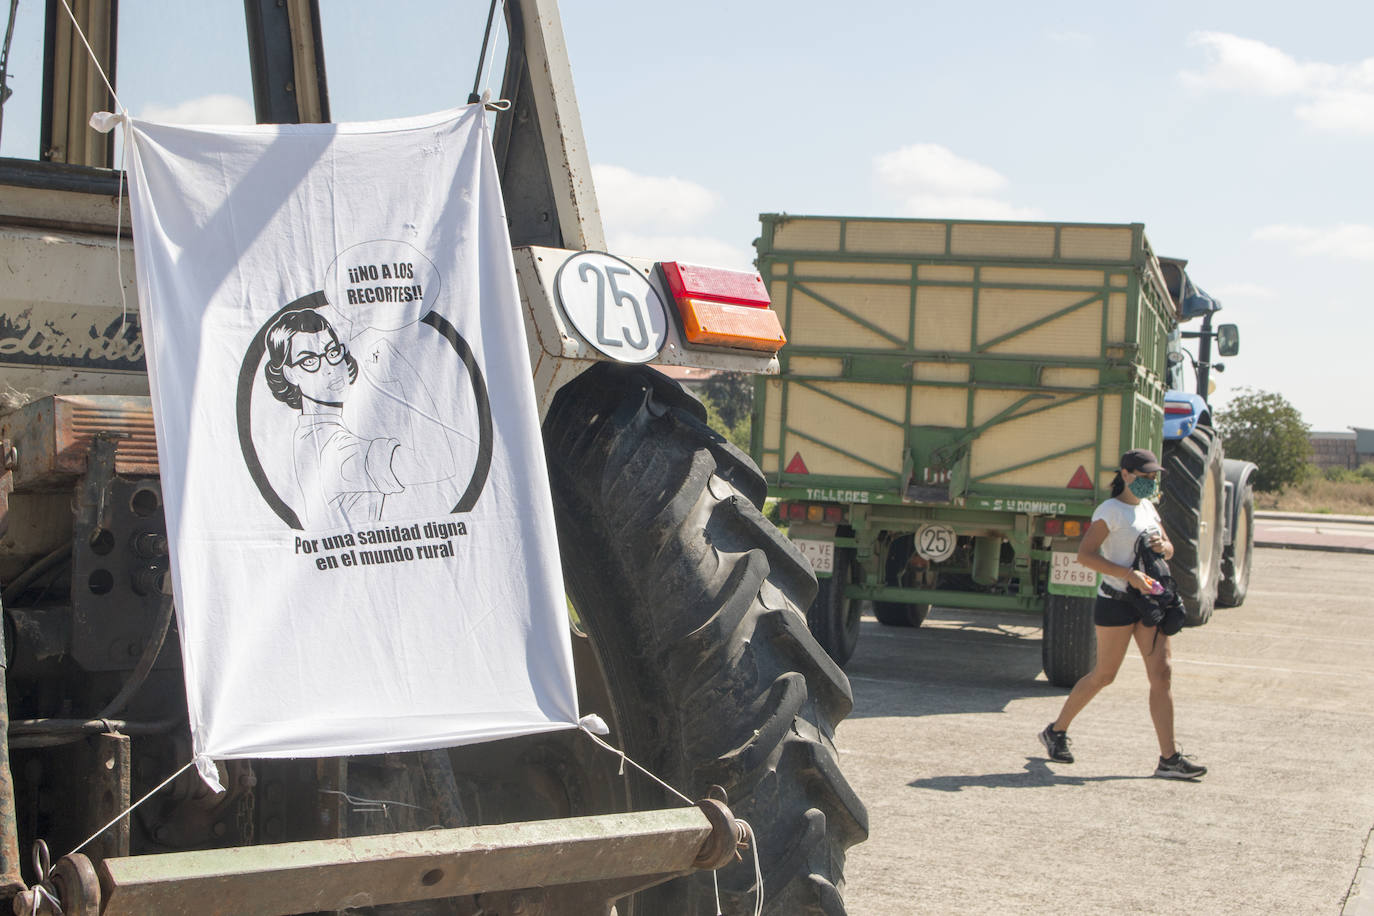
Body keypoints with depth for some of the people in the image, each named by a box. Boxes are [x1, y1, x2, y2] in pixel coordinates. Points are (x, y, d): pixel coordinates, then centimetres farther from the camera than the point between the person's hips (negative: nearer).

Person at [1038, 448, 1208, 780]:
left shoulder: (1147, 507, 13)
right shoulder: (1111, 510, -9)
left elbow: (1169, 548, 23)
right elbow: (1085, 554, -17)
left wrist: (1162, 546, -2)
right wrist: (1129, 574, -24)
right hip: (1116, 601, -7)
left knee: (1161, 674, -3)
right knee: (1103, 675, 1)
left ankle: (1169, 758, -3)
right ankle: (1056, 731, 22)